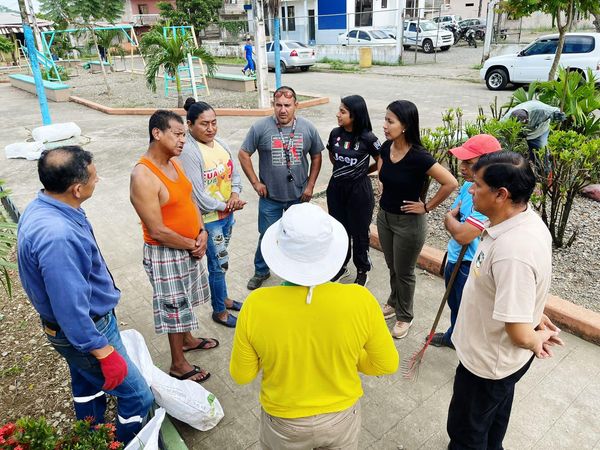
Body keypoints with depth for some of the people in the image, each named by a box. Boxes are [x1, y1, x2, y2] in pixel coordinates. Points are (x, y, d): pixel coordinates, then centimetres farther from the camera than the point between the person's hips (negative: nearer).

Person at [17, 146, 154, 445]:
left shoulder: (42, 207, -4)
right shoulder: (56, 236, -37)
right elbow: (71, 311, -31)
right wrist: (105, 354, -22)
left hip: (80, 322, 10)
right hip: (85, 331, -10)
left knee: (88, 387, 29)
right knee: (138, 397, 5)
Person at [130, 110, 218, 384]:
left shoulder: (173, 162, 1)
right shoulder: (143, 176, -26)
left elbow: (189, 199, 9)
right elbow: (158, 231, -26)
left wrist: (202, 234, -6)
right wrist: (192, 245, -14)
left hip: (190, 248, 8)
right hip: (165, 254, -8)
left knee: (185, 300, 26)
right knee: (174, 306, 8)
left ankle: (187, 339, 50)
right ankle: (178, 365, 28)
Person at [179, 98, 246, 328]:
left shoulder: (219, 144, 2)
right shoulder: (189, 152, -22)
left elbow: (234, 172, 9)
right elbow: (198, 195, -23)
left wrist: (235, 194, -10)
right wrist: (226, 206, -13)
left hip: (227, 214, 7)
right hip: (207, 219, -7)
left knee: (218, 260, 22)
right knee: (219, 263, 4)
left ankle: (223, 298, 42)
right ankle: (219, 311, 24)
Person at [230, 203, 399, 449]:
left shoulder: (256, 306, -29)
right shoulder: (360, 300, -28)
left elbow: (241, 375, -12)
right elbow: (387, 364, -11)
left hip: (284, 422, 0)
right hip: (341, 416, 1)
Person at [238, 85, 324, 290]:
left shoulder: (308, 128, -4)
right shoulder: (260, 127, -11)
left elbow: (316, 157, 6)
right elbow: (244, 154, -4)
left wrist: (310, 185, 1)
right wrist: (256, 183, -7)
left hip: (299, 197, 2)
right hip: (270, 197, -1)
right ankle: (261, 271, 35)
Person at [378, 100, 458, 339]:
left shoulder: (418, 156, -25)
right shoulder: (386, 147, -6)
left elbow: (450, 183, -25)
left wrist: (426, 207, -16)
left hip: (408, 222, -6)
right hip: (384, 216, 6)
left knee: (404, 272, 12)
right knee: (392, 266, 24)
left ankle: (404, 316, 33)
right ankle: (394, 302, 48)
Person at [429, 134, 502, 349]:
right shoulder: (468, 186, -1)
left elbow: (463, 235, -32)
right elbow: (450, 220, 8)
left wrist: (450, 217, -12)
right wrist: (452, 217, -16)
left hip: (471, 266, -9)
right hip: (454, 259, 9)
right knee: (455, 306, 31)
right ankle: (453, 337, 56)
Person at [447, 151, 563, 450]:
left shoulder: (512, 253, -40)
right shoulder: (527, 219, -9)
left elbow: (520, 334, -32)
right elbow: (529, 284, 10)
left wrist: (537, 339, -12)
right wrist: (536, 314, 6)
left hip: (488, 361, -9)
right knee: (494, 416, 34)